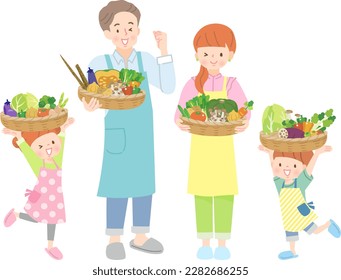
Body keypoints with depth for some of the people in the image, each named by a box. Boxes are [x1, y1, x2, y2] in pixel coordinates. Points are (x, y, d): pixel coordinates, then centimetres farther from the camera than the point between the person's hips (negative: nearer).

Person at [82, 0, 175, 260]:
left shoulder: (146, 60, 2)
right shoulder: (101, 63, -5)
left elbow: (168, 87, -6)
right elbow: (94, 95, -8)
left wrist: (164, 51, -10)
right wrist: (91, 105, -32)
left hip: (144, 132, 4)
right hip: (118, 132, -3)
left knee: (145, 181, 7)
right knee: (119, 182, -2)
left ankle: (140, 237, 18)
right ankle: (114, 239, 9)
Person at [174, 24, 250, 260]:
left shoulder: (231, 85, 2)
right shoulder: (193, 84, 2)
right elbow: (181, 112, -2)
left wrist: (244, 123, -26)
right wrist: (180, 122, -24)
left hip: (223, 145, 0)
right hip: (200, 145, 0)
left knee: (224, 191, 1)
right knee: (202, 191, 3)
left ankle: (222, 243, 11)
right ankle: (205, 243, 12)